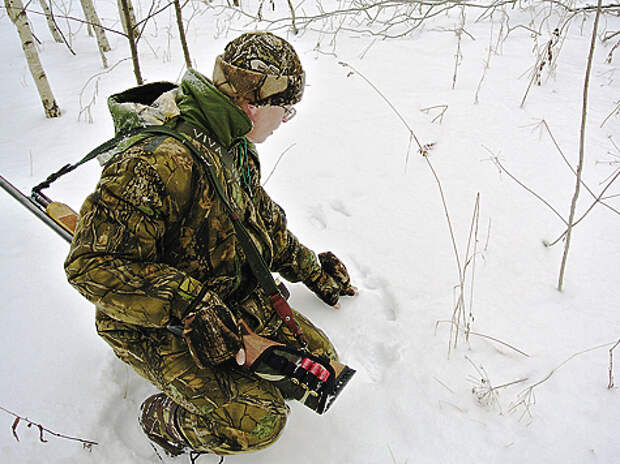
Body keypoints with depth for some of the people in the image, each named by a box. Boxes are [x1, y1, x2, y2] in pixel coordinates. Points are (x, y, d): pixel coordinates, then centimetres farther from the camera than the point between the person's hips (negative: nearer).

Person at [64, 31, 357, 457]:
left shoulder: (237, 148, 3)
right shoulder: (159, 160, -30)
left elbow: (265, 222, 17)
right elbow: (94, 265, -29)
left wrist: (315, 274, 23)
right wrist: (193, 308, -34)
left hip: (230, 301, 8)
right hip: (154, 326, -8)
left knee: (320, 356, 2)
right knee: (257, 420, -22)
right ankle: (166, 420, 9)